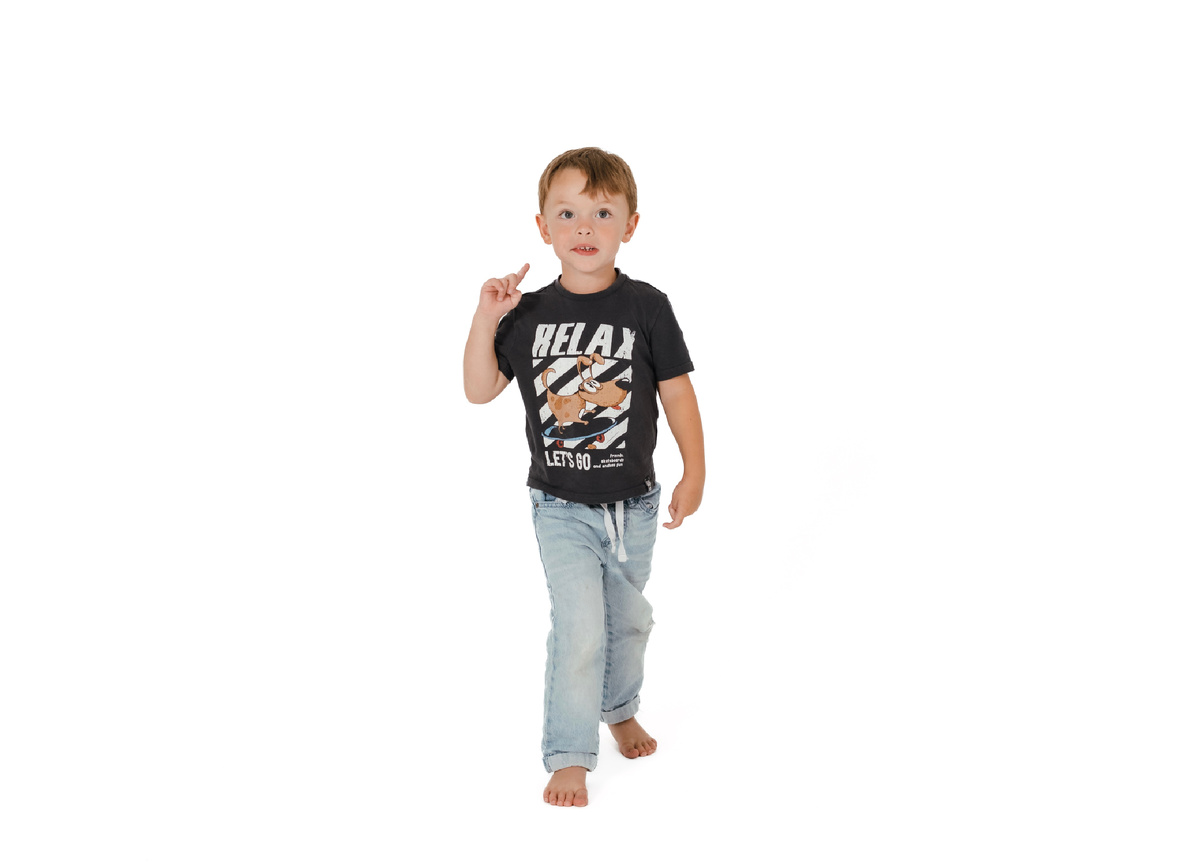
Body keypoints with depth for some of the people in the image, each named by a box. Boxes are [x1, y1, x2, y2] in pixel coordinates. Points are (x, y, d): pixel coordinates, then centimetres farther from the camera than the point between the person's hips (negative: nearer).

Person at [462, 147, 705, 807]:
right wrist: (486, 320, -14)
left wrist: (694, 473, -5)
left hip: (634, 502, 2)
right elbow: (479, 390, -3)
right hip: (561, 505, -1)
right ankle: (569, 757, 3)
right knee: (579, 625, -11)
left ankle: (620, 710, 46)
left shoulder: (646, 308, -9)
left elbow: (677, 390, -3)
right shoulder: (528, 314, -5)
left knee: (629, 617, 19)